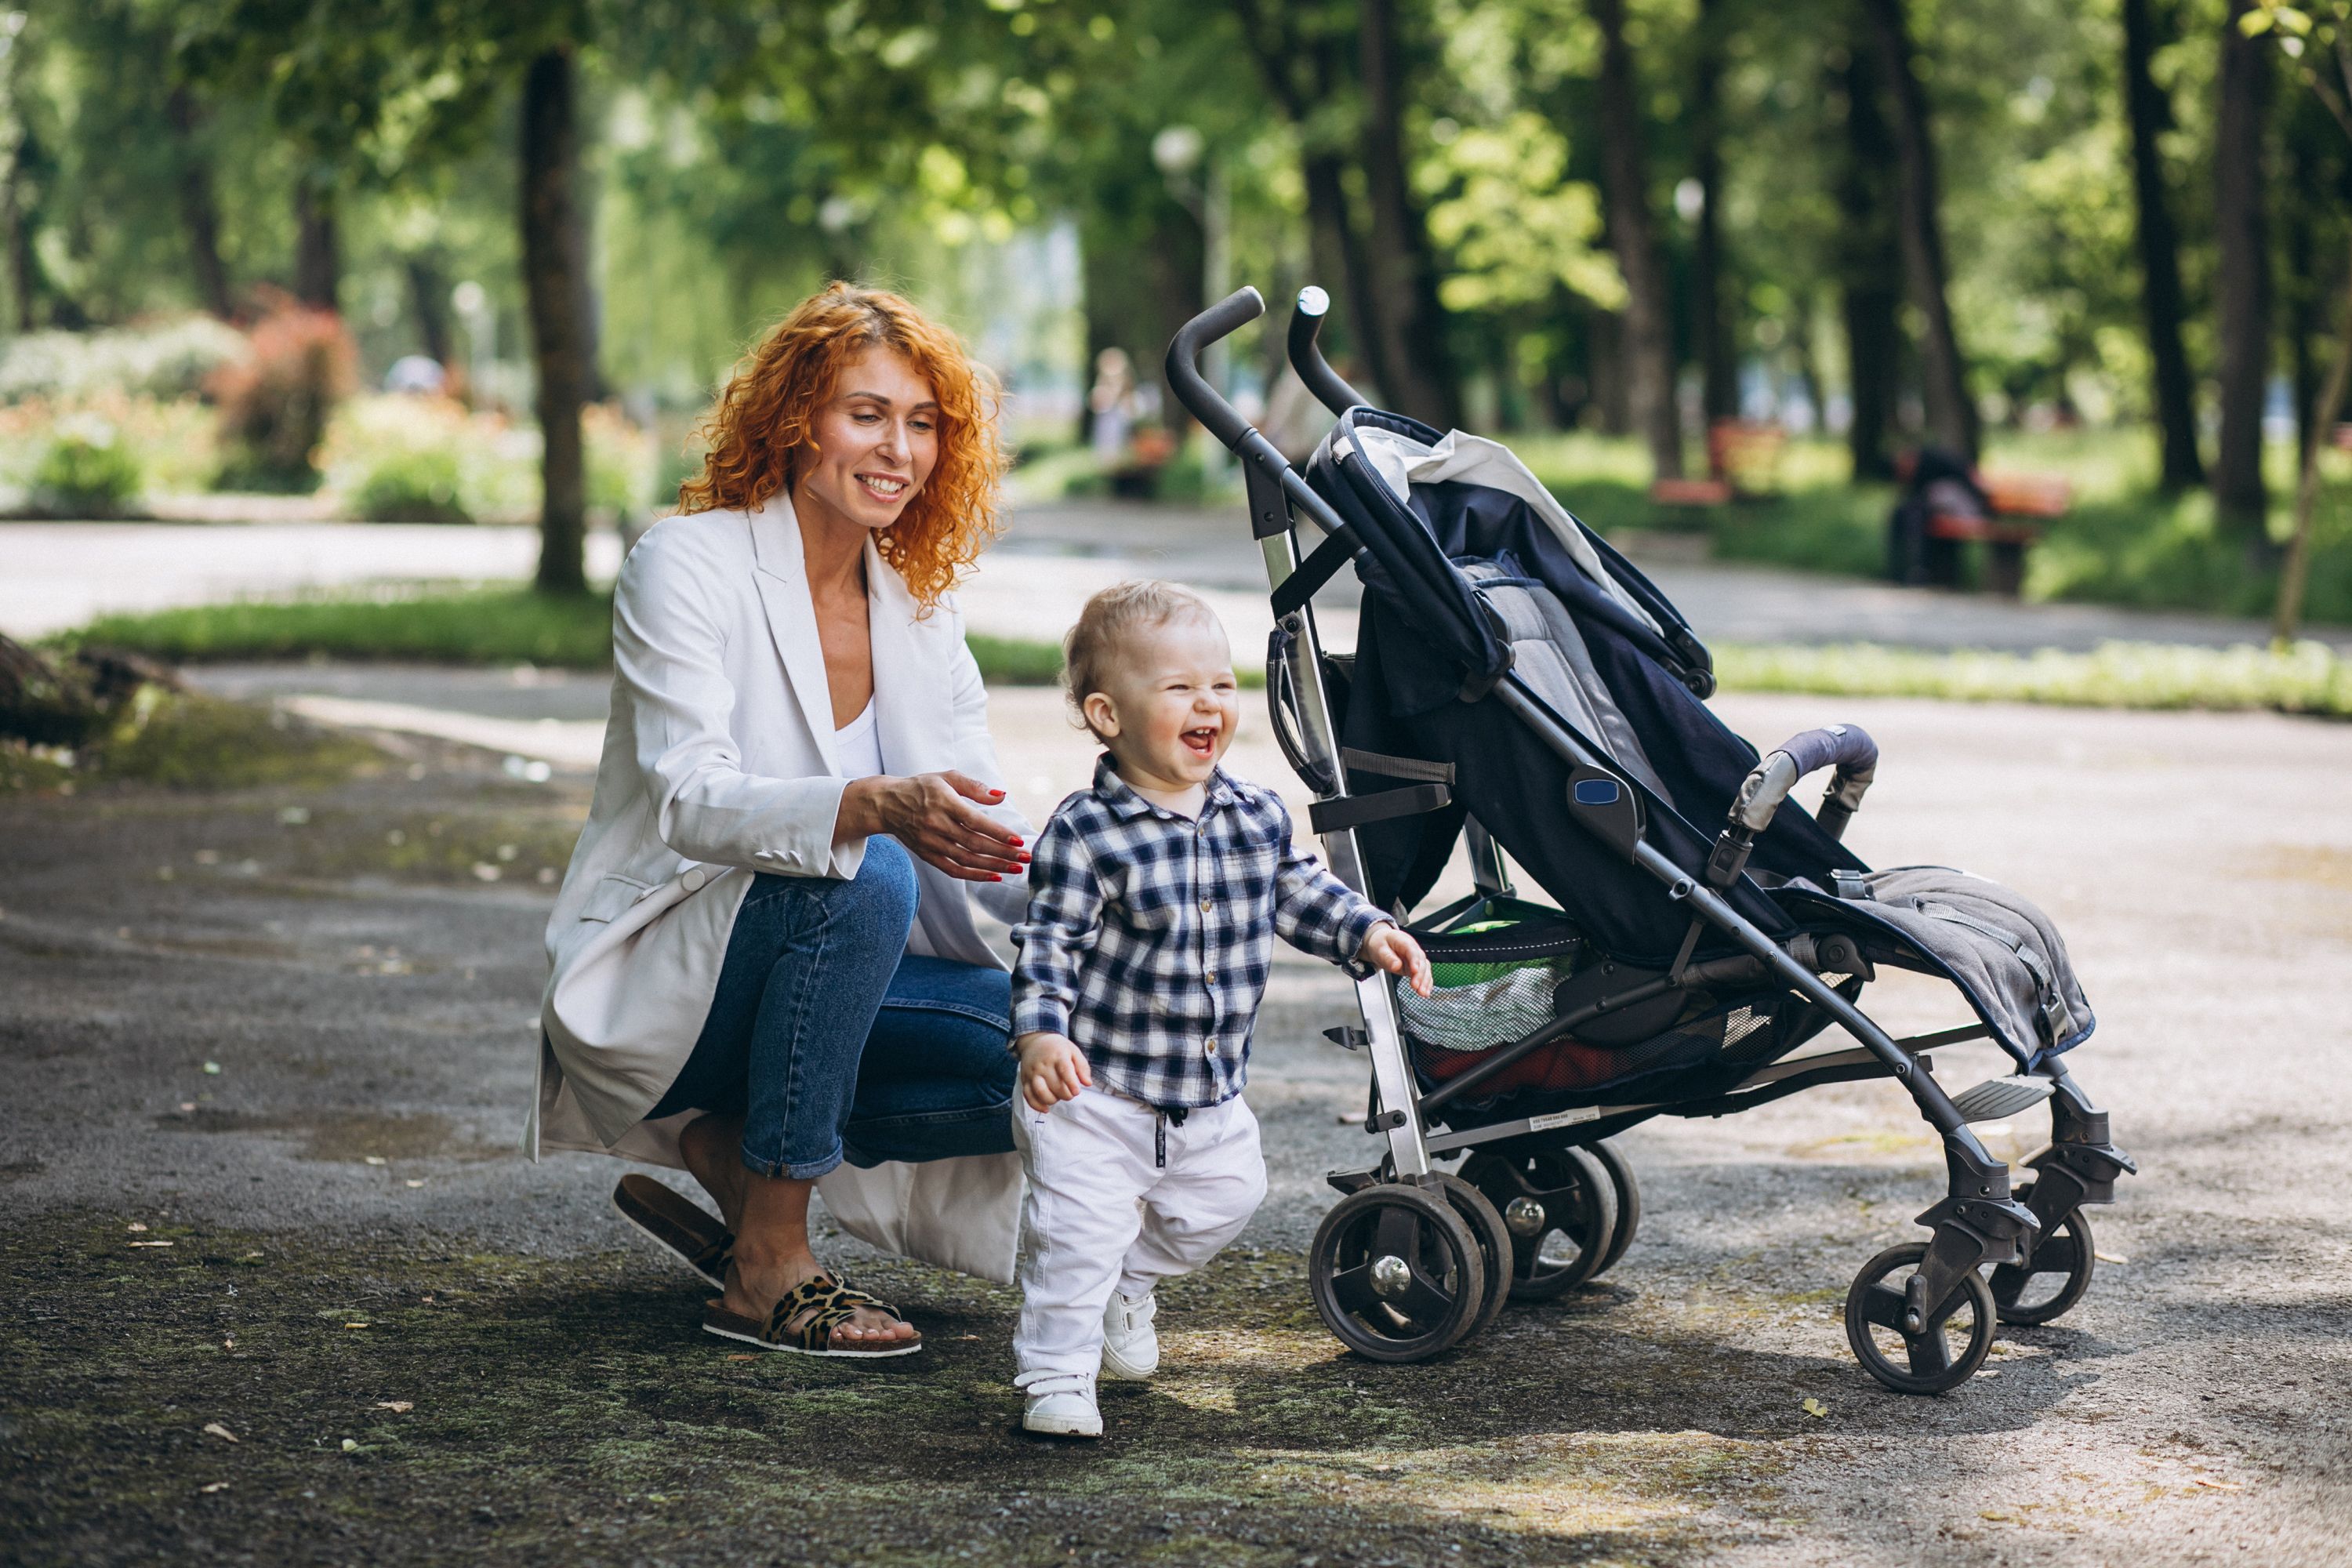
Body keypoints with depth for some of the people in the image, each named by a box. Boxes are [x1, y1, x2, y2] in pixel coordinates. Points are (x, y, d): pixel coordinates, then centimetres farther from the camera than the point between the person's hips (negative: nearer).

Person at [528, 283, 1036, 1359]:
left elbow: (983, 833, 0)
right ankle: (767, 1272, -24)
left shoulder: (919, 608, 7)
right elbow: (690, 802, -26)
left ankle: (724, 1154, 1)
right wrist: (877, 807, -44)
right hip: (646, 989, -6)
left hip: (820, 971, 6)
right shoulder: (687, 565, -12)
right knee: (863, 876, -34)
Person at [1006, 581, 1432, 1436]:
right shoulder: (1085, 834, -18)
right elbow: (1049, 943, -19)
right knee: (1080, 1229, -11)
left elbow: (1296, 890, 17)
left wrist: (1367, 932, 7)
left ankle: (1129, 1283, 45)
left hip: (1211, 1095, 7)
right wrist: (1040, 1034, -32)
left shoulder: (1256, 815, 0)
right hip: (1096, 1088, -6)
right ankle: (1055, 1373, 2)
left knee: (1221, 1200, 21)